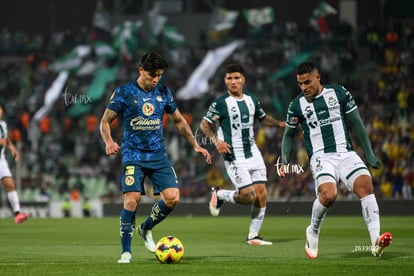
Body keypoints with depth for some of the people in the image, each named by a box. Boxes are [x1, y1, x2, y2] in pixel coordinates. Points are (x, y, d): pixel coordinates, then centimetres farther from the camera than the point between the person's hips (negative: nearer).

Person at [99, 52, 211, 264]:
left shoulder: (164, 93, 7)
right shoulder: (124, 92, -4)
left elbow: (179, 121, 19)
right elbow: (105, 121, -1)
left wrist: (195, 146, 12)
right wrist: (109, 142, -21)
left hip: (158, 154, 4)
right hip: (133, 155, -4)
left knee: (172, 198, -10)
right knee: (131, 200, -17)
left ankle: (146, 229, 18)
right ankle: (126, 252, -4)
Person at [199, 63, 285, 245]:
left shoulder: (252, 100, 9)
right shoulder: (220, 103, -9)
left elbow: (263, 118, 24)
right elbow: (204, 125, -2)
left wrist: (280, 123, 6)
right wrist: (216, 140, -18)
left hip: (253, 153, 6)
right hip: (234, 158, -6)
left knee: (262, 194, -1)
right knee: (249, 196, -14)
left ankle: (253, 236, 9)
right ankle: (219, 194, 15)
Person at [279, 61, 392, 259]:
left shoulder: (339, 93, 6)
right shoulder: (297, 105, 6)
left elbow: (356, 124, 11)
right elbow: (289, 134, 19)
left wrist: (369, 155, 9)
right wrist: (285, 162, 5)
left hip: (346, 153, 2)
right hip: (321, 158, -1)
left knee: (365, 184, -26)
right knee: (328, 194, -30)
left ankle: (375, 242, -33)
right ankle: (313, 232, -1)